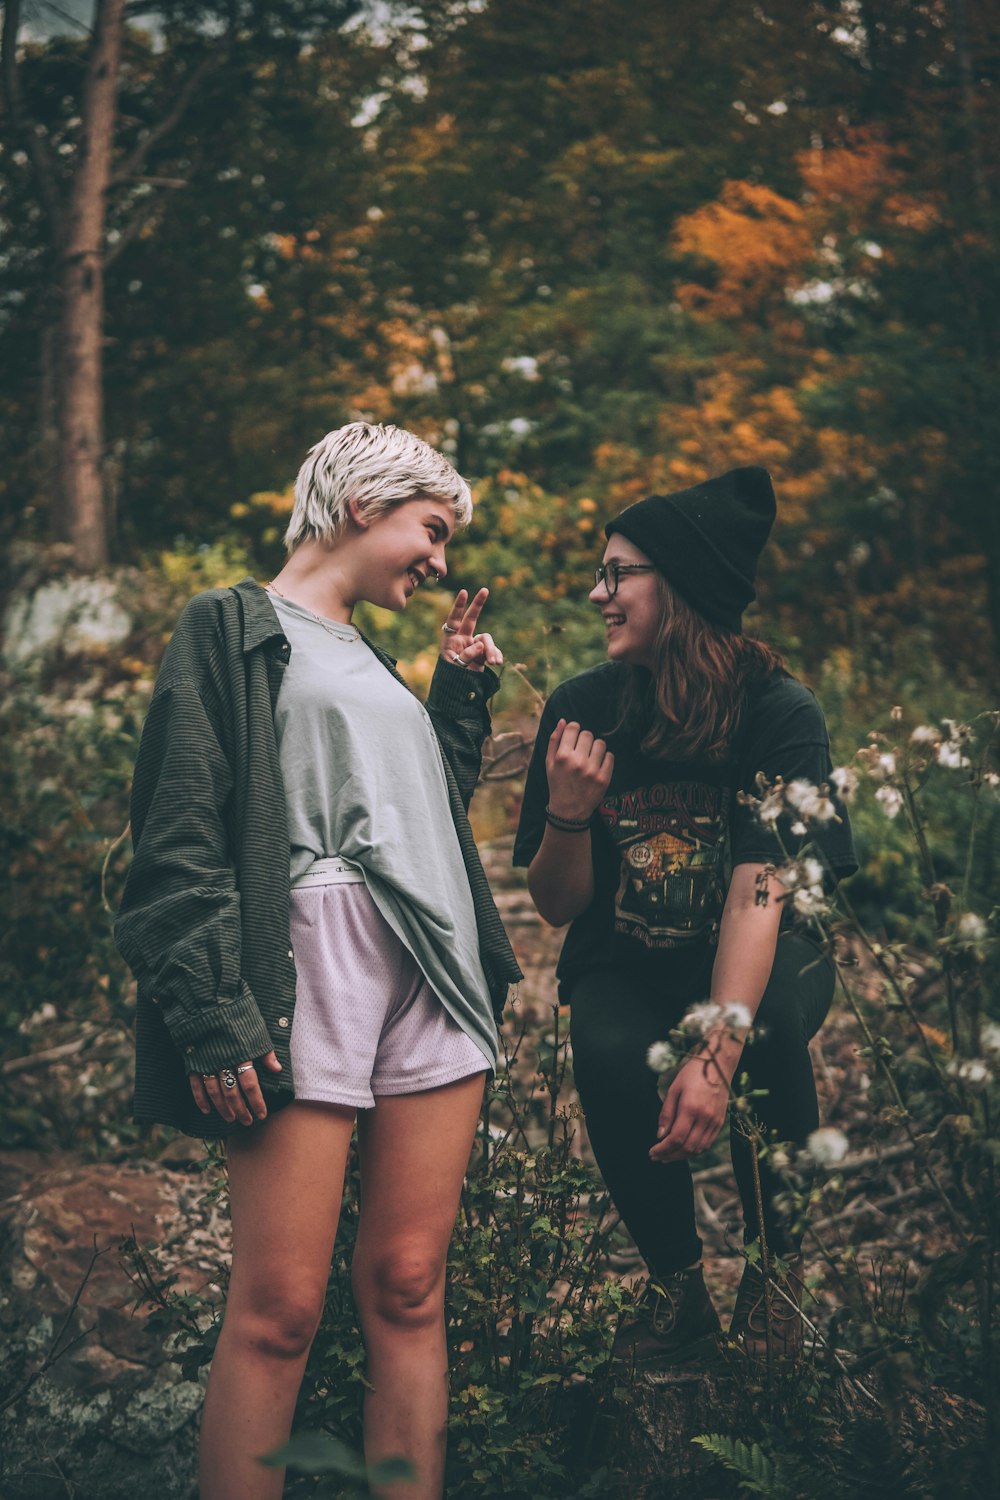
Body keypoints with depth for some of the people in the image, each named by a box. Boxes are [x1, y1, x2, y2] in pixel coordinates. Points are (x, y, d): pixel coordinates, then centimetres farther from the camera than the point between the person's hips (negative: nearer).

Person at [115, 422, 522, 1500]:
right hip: (307, 969, -7)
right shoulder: (230, 629, 3)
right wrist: (211, 1011, -16)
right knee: (278, 1310, -8)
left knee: (407, 1292, 4)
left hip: (434, 974, 7)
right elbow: (182, 836, -7)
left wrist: (461, 693, 23)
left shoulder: (373, 663, 26)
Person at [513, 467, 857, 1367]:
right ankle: (677, 1288, -6)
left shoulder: (779, 714, -17)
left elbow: (758, 893, -27)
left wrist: (716, 1051, -39)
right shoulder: (583, 708, -9)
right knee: (612, 1057, -31)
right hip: (626, 965, 2)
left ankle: (774, 1268, -7)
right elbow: (557, 906, -2)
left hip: (755, 956, -1)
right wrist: (567, 811, -23)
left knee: (769, 1024, -35)